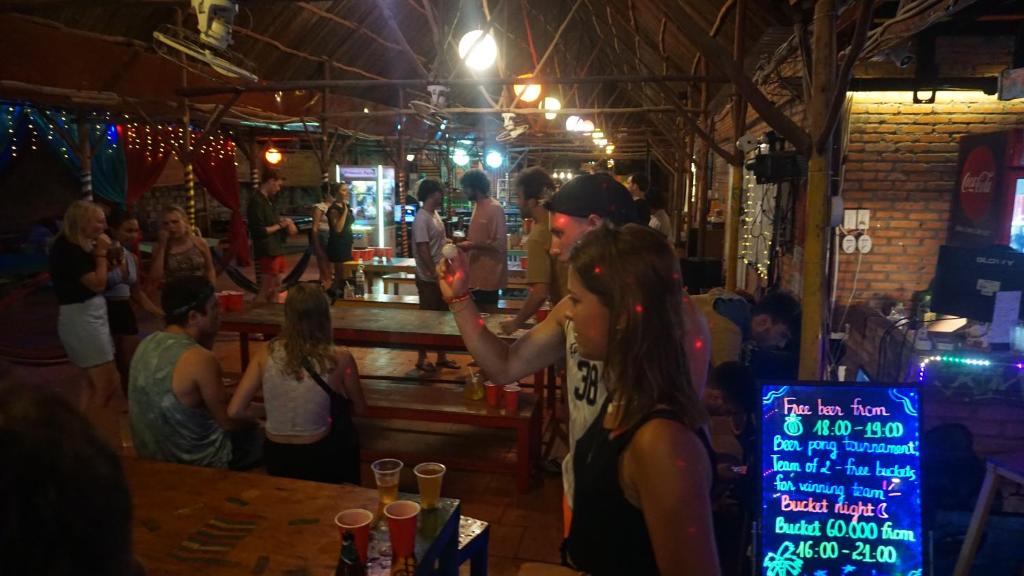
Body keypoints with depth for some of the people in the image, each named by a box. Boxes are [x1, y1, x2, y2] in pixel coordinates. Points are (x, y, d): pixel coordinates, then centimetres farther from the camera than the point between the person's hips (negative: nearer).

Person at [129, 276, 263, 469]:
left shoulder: (147, 344, -3)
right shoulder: (200, 359, -27)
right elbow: (228, 422, -18)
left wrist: (209, 334, 0)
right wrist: (256, 414, 2)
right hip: (196, 464, -8)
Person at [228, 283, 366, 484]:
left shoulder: (266, 354, -11)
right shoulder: (339, 358, -17)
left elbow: (235, 411, -8)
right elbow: (359, 408, -2)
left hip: (276, 459, 3)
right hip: (319, 459, -2)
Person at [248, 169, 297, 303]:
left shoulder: (267, 201, 15)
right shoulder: (257, 201, -15)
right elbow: (259, 231, -21)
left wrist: (285, 223, 3)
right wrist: (280, 225, -12)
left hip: (276, 250, 10)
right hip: (266, 253, -10)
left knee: (276, 288, 15)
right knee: (265, 291, -8)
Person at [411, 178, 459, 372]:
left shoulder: (435, 214, 10)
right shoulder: (422, 218, -19)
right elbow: (423, 250, -23)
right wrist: (435, 275, -22)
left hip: (441, 276, 9)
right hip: (428, 279, -9)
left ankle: (441, 357, 25)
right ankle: (422, 358, 15)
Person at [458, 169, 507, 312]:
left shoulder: (494, 209, -17)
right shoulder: (477, 206, 10)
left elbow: (500, 244, -21)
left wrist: (472, 245, -22)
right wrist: (465, 242, 4)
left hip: (488, 275, -9)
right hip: (476, 273, 9)